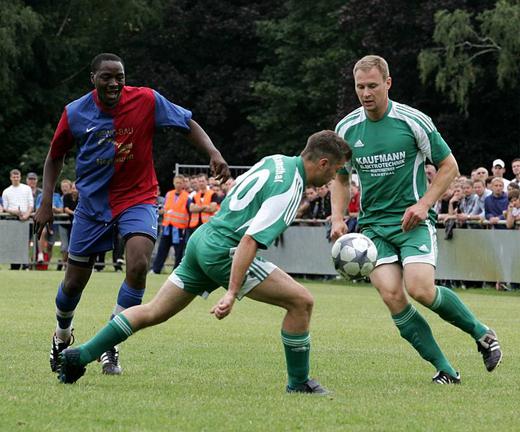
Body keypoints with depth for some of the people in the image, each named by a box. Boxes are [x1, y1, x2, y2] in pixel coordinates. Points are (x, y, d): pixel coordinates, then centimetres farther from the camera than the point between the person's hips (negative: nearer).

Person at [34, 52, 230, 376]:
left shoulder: (146, 100, -12)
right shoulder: (75, 113, -7)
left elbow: (189, 124, -3)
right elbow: (55, 157, 8)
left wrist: (213, 152, -19)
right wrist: (46, 202, 1)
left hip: (138, 198, -2)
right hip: (93, 202, 2)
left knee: (139, 264, -26)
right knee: (75, 281, 8)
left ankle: (110, 346, -12)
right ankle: (62, 335, 41)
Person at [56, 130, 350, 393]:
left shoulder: (275, 161, 10)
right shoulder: (289, 190, -17)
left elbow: (236, 187, 25)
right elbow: (249, 241, -25)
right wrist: (232, 294, -29)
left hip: (203, 238, 9)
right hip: (224, 250, -9)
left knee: (155, 312, 15)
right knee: (301, 301, -8)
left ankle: (79, 356, 15)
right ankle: (299, 383, 1)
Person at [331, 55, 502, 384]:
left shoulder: (413, 121, -7)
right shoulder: (347, 128, 3)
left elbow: (449, 166, 1)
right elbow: (341, 177, 18)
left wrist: (424, 203, -11)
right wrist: (338, 218, 3)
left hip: (413, 221, -3)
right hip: (372, 225, 3)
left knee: (420, 289, -23)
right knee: (391, 295, -15)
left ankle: (481, 332, 4)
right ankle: (445, 370, -5)